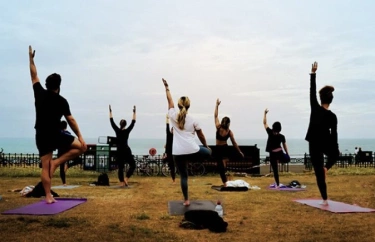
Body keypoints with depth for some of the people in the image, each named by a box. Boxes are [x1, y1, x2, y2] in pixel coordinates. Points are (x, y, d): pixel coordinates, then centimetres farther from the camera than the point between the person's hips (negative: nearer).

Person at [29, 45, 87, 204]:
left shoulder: (39, 93, 4)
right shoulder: (61, 101, -5)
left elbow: (34, 76, 18)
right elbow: (70, 120, -7)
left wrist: (31, 58, 27)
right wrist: (80, 136, -5)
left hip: (41, 137, 5)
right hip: (55, 136, -5)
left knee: (45, 167, 6)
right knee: (81, 146, 4)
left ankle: (48, 197, 3)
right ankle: (56, 162, -4)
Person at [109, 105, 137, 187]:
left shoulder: (117, 130, -2)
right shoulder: (127, 131, -7)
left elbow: (112, 121, 5)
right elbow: (133, 122, -2)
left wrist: (110, 111, 11)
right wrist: (134, 112, 3)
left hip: (119, 151, 3)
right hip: (126, 151, -3)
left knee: (120, 167, 6)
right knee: (132, 165, 8)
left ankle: (122, 183, 0)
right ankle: (126, 178, -11)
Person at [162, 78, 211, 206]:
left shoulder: (173, 116, 5)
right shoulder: (193, 120, 5)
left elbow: (170, 101, 19)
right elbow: (201, 135, 14)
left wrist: (167, 88, 31)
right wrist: (206, 146, 30)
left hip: (178, 153, 1)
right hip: (192, 151, -1)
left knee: (183, 176, 11)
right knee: (208, 151, 29)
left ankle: (186, 200, 14)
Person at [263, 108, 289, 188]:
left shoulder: (270, 133, -9)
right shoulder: (282, 136, -2)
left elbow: (264, 123, -4)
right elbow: (285, 146, 4)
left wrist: (265, 113, 1)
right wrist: (287, 153, 15)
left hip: (272, 154, -1)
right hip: (280, 153, 1)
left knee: (275, 170, 4)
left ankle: (277, 184, 7)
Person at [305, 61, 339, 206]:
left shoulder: (315, 108, -9)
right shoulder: (332, 116, -9)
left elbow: (312, 91, -6)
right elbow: (334, 135, -9)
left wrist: (313, 73, -4)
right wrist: (336, 151, -2)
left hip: (314, 145, 0)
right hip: (327, 145, 0)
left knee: (319, 172, 1)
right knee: (335, 155, 38)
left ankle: (325, 200, -2)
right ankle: (326, 167, 18)